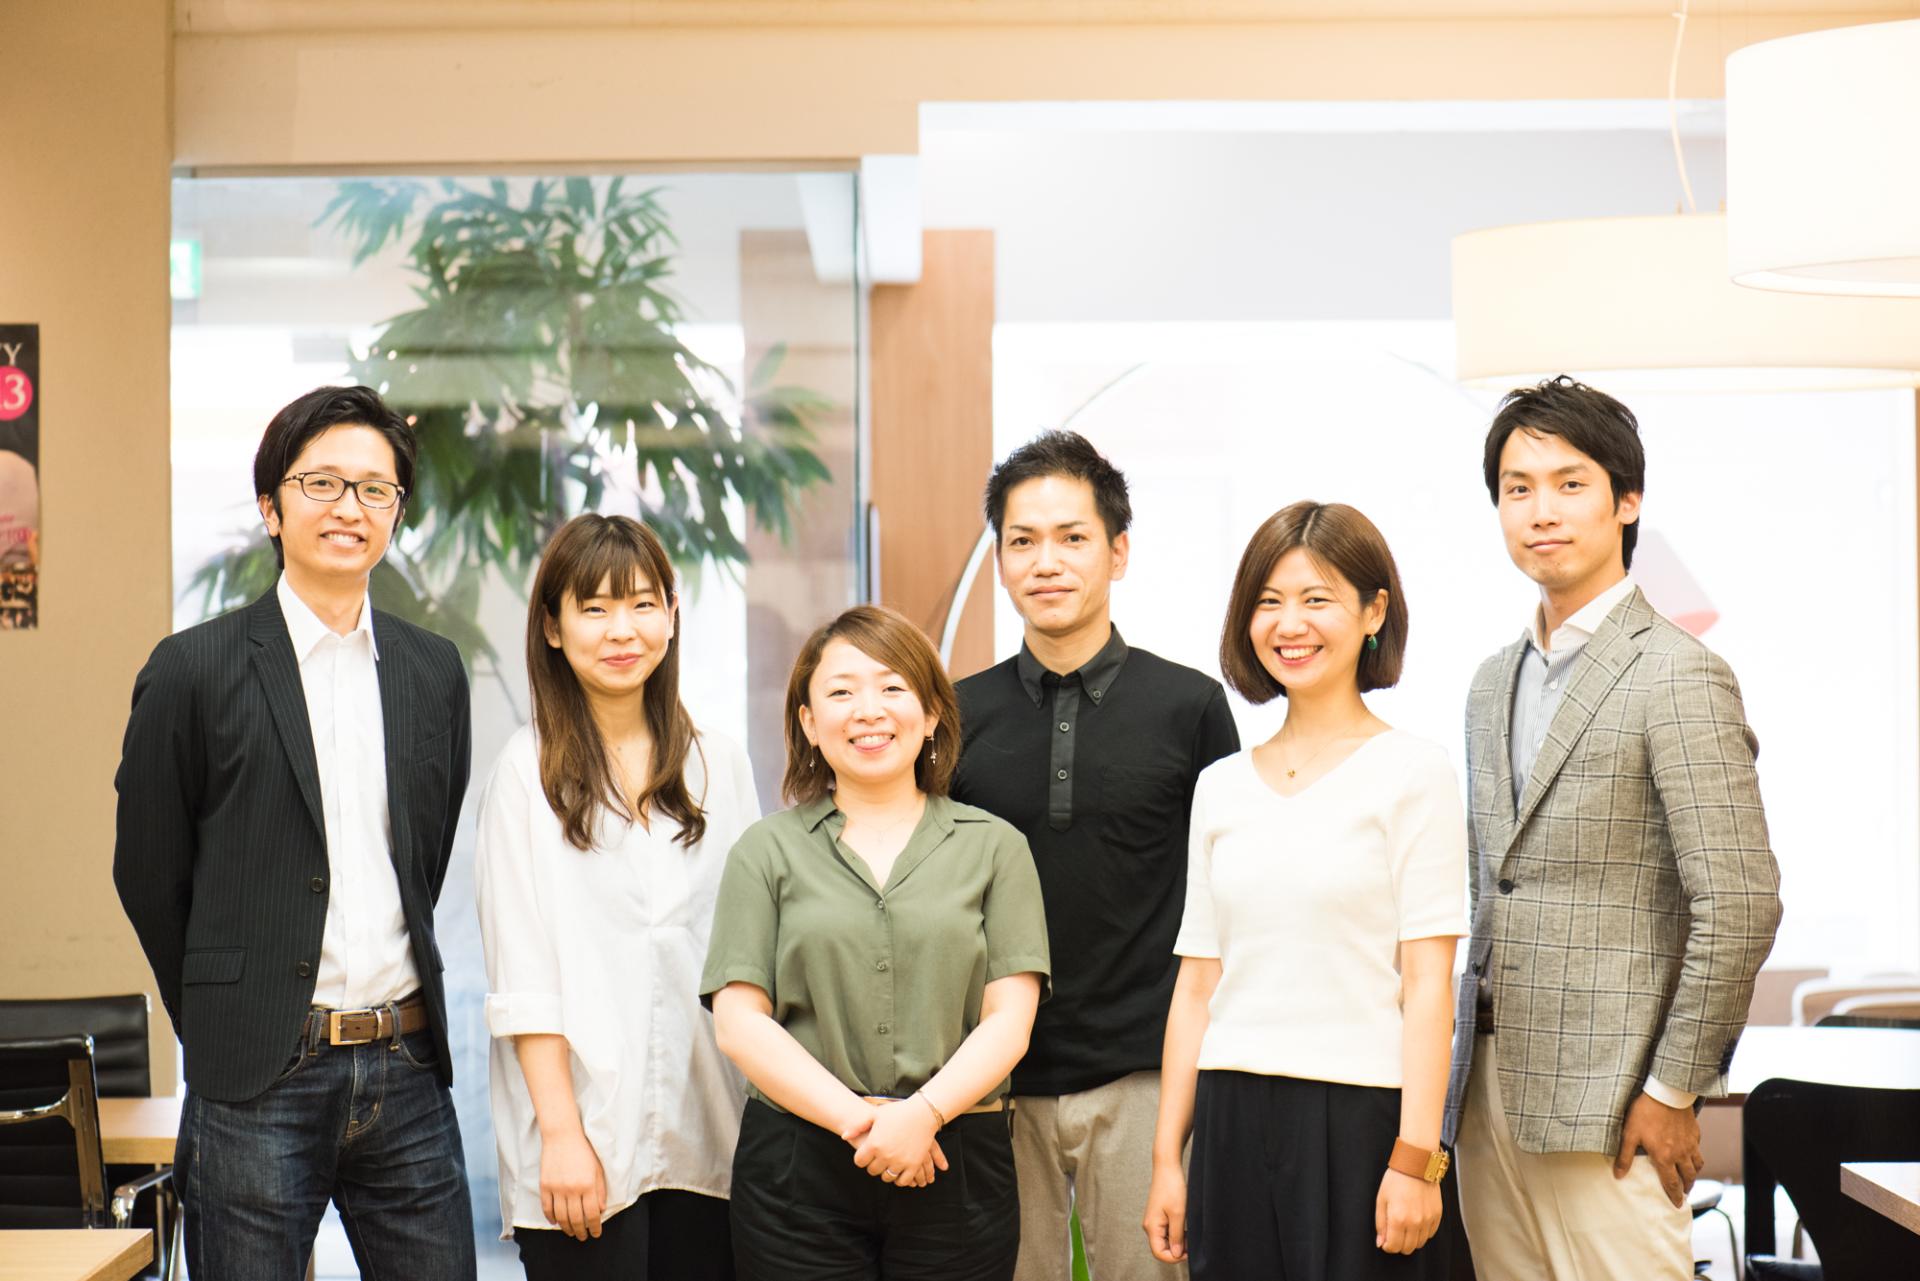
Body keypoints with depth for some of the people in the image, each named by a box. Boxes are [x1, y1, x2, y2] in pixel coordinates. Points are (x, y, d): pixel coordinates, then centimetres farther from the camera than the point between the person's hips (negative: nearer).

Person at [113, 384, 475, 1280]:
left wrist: (394, 1021, 13)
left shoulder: (433, 670, 10)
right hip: (261, 1082, -4)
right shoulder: (197, 669, -3)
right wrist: (222, 1026, 8)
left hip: (406, 1073, 4)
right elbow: (148, 875, 3)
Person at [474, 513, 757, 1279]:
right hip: (586, 1142, -3)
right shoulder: (529, 771, -1)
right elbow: (521, 976, -5)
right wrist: (560, 1131, -12)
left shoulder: (718, 765, 11)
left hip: (706, 1143, 4)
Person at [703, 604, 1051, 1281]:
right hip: (798, 1168, 0)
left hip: (958, 1165, 0)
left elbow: (1009, 1016, 0)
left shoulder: (994, 847, 8)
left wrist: (924, 1113, -15)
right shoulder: (767, 851, 8)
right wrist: (856, 1119, -12)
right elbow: (739, 1020, 0)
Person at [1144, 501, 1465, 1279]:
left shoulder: (1410, 772, -2)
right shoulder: (1221, 787, 11)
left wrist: (1415, 1158, -13)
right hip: (1234, 1120, 4)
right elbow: (1197, 984, 12)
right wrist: (1167, 1157, 9)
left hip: (1359, 1117, -4)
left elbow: (1429, 982, -7)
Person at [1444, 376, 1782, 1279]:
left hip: (1605, 1103, -7)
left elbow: (1740, 904, -14)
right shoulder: (1496, 682, 15)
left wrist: (1672, 1091, -13)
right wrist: (1464, 1070, 14)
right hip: (1489, 1095, 7)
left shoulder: (1678, 678, -10)